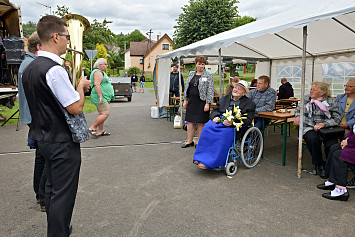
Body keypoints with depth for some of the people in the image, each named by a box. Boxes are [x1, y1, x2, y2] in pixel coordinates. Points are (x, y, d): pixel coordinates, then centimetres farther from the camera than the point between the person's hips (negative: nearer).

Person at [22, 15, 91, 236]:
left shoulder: (29, 68, 8)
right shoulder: (55, 70, -22)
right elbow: (76, 107, -22)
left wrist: (74, 86, 10)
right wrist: (81, 85, -5)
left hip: (44, 138, 10)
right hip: (62, 143, -10)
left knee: (52, 188, 22)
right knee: (63, 194, 3)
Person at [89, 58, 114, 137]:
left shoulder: (101, 72, 22)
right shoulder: (97, 72, -12)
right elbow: (97, 84, -23)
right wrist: (100, 96, -28)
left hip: (104, 98, 11)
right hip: (101, 98, -11)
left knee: (102, 114, 10)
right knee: (105, 113, -15)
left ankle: (100, 131, 14)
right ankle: (92, 128, -7)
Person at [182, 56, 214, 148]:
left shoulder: (209, 76, -2)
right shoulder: (191, 74, 13)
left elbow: (210, 91, -8)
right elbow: (186, 88, 17)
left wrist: (207, 103, -14)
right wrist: (185, 100, 11)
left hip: (202, 102, -5)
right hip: (191, 101, 5)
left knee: (201, 122, 1)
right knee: (190, 121, 7)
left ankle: (199, 142, 13)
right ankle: (189, 141, 17)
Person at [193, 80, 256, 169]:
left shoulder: (249, 103, 6)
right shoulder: (225, 98, 23)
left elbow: (247, 120, -6)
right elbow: (215, 110, 20)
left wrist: (232, 122, -21)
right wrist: (215, 117, -5)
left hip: (235, 125, -4)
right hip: (220, 121, 4)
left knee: (225, 133, -36)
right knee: (207, 127, -27)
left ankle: (211, 162, -33)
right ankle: (200, 157, -25)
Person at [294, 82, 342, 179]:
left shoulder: (331, 101, 5)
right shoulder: (306, 99, 14)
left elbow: (337, 118, -2)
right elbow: (298, 109, 29)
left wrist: (324, 124, -17)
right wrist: (298, 116, 5)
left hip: (326, 128, -1)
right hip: (309, 128, 1)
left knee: (332, 144, -29)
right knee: (312, 139, -35)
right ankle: (320, 165, -12)